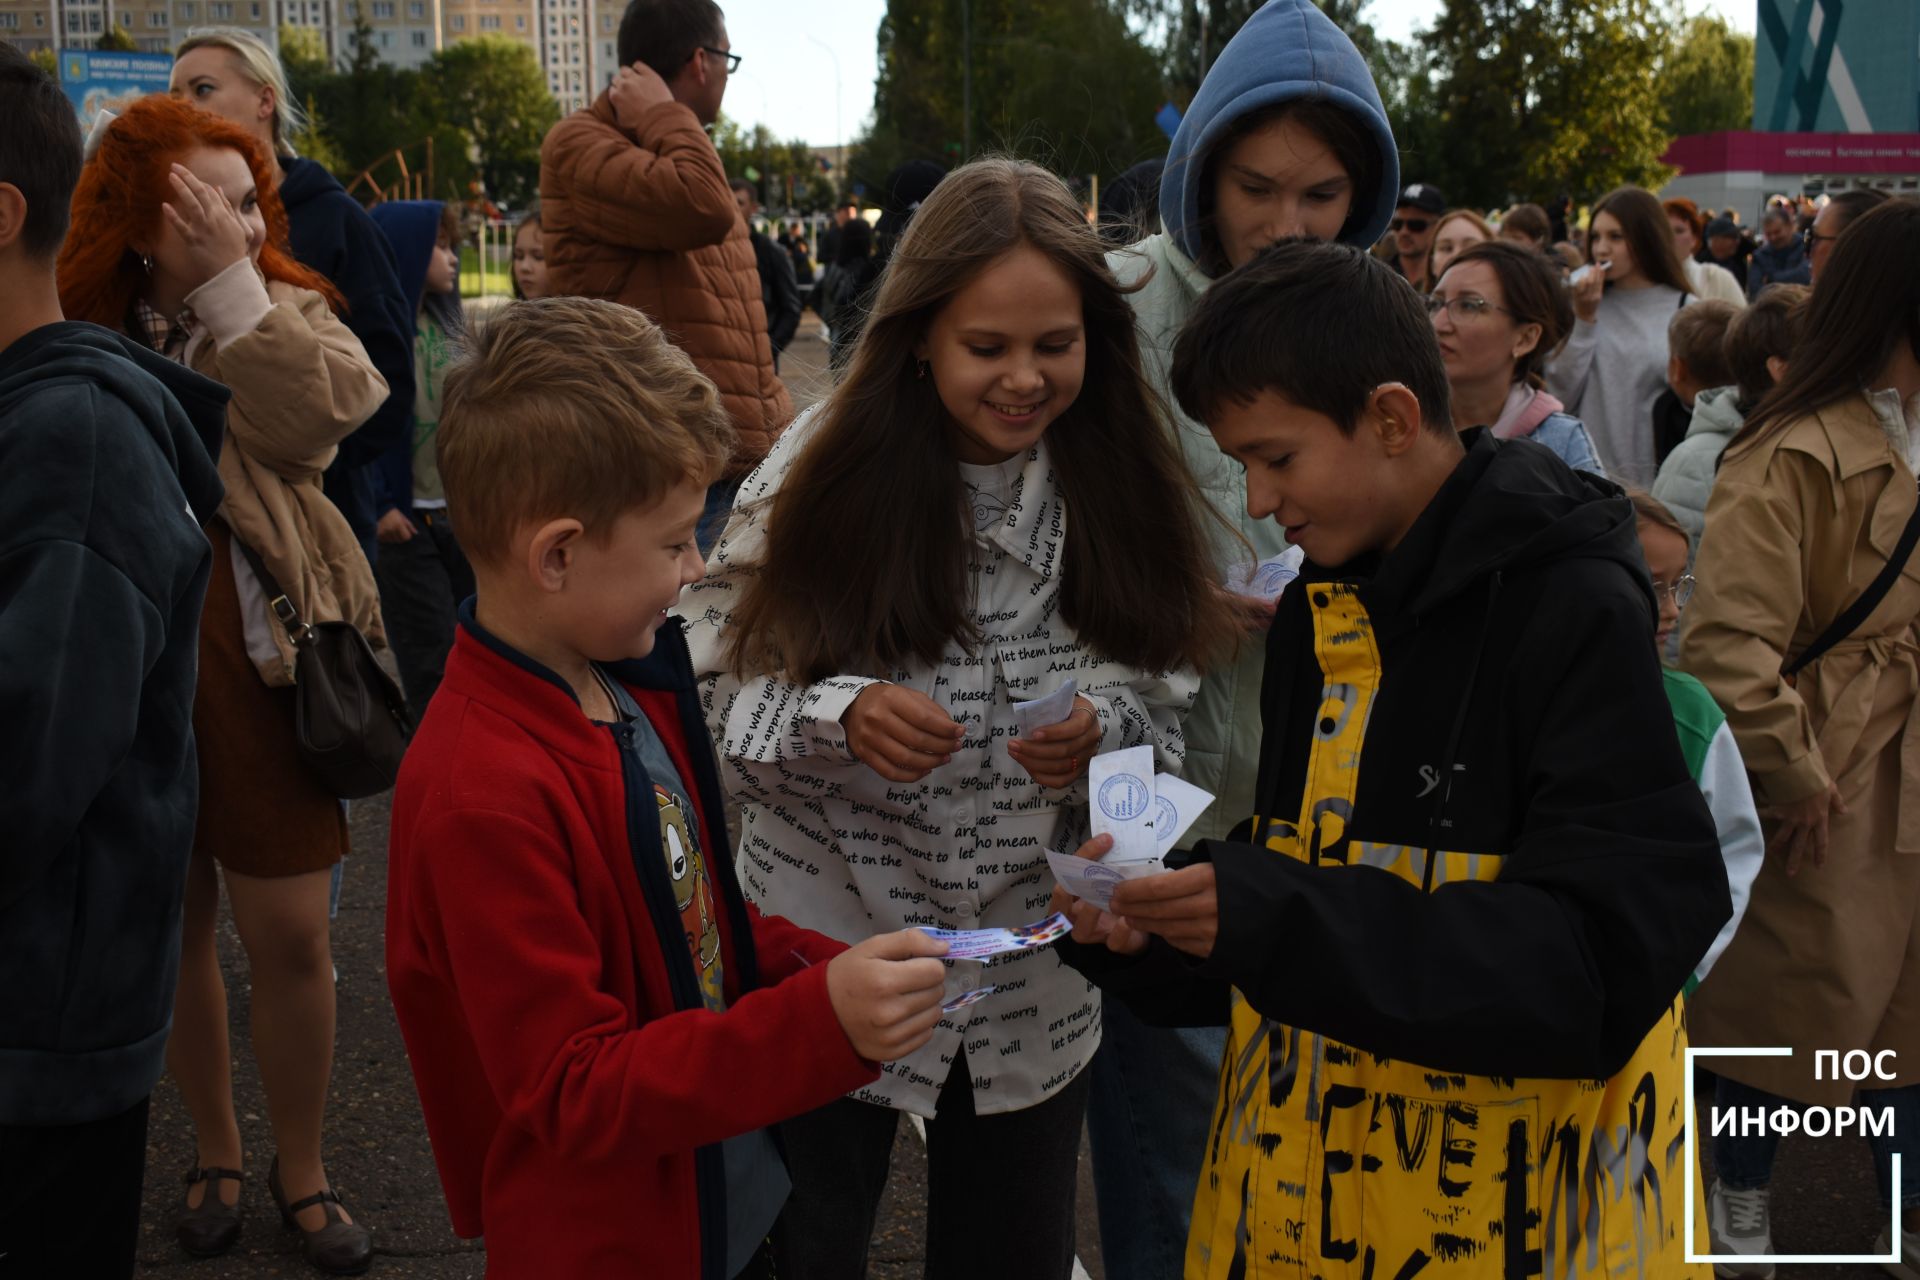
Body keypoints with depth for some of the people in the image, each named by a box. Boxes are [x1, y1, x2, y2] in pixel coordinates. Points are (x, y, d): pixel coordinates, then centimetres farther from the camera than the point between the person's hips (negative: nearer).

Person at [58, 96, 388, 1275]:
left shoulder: (282, 312, -2)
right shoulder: (81, 337, 0)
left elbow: (322, 414, -23)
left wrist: (231, 284, -21)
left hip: (254, 663, -1)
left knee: (292, 935, 2)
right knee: (175, 926, 14)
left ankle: (303, 1170, 23)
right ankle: (217, 1154, 34)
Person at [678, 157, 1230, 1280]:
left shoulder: (1120, 491, -4)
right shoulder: (824, 471, -12)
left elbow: (1165, 703, 2)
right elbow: (708, 691, -9)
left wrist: (1104, 731, -19)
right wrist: (841, 716, -27)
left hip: (1033, 981, 3)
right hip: (828, 951, -2)